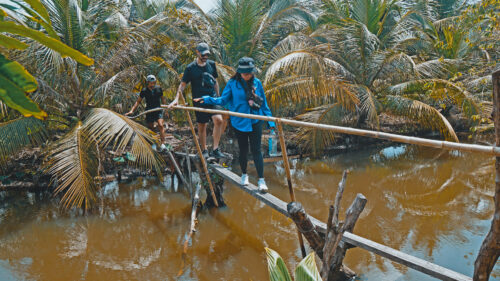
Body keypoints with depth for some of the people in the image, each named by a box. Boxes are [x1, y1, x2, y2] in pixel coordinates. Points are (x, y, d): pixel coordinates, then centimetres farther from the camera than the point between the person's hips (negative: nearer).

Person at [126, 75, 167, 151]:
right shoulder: (144, 91, -4)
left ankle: (163, 144, -25)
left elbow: (163, 99, 13)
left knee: (161, 125, -20)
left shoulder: (158, 89, 0)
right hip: (149, 111, 1)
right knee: (151, 128, 7)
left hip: (158, 110, 0)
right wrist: (132, 110, -6)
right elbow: (138, 101, 2)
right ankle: (153, 144, 26)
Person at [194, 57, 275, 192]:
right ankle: (244, 175, 34)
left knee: (256, 150, -1)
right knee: (243, 149, 13)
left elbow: (263, 103, 8)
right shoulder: (233, 84, -5)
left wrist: (270, 120, 7)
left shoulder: (257, 83, 1)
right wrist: (207, 99, -16)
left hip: (255, 121, 0)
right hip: (239, 122, 0)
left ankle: (261, 180, 3)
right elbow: (223, 100, -3)